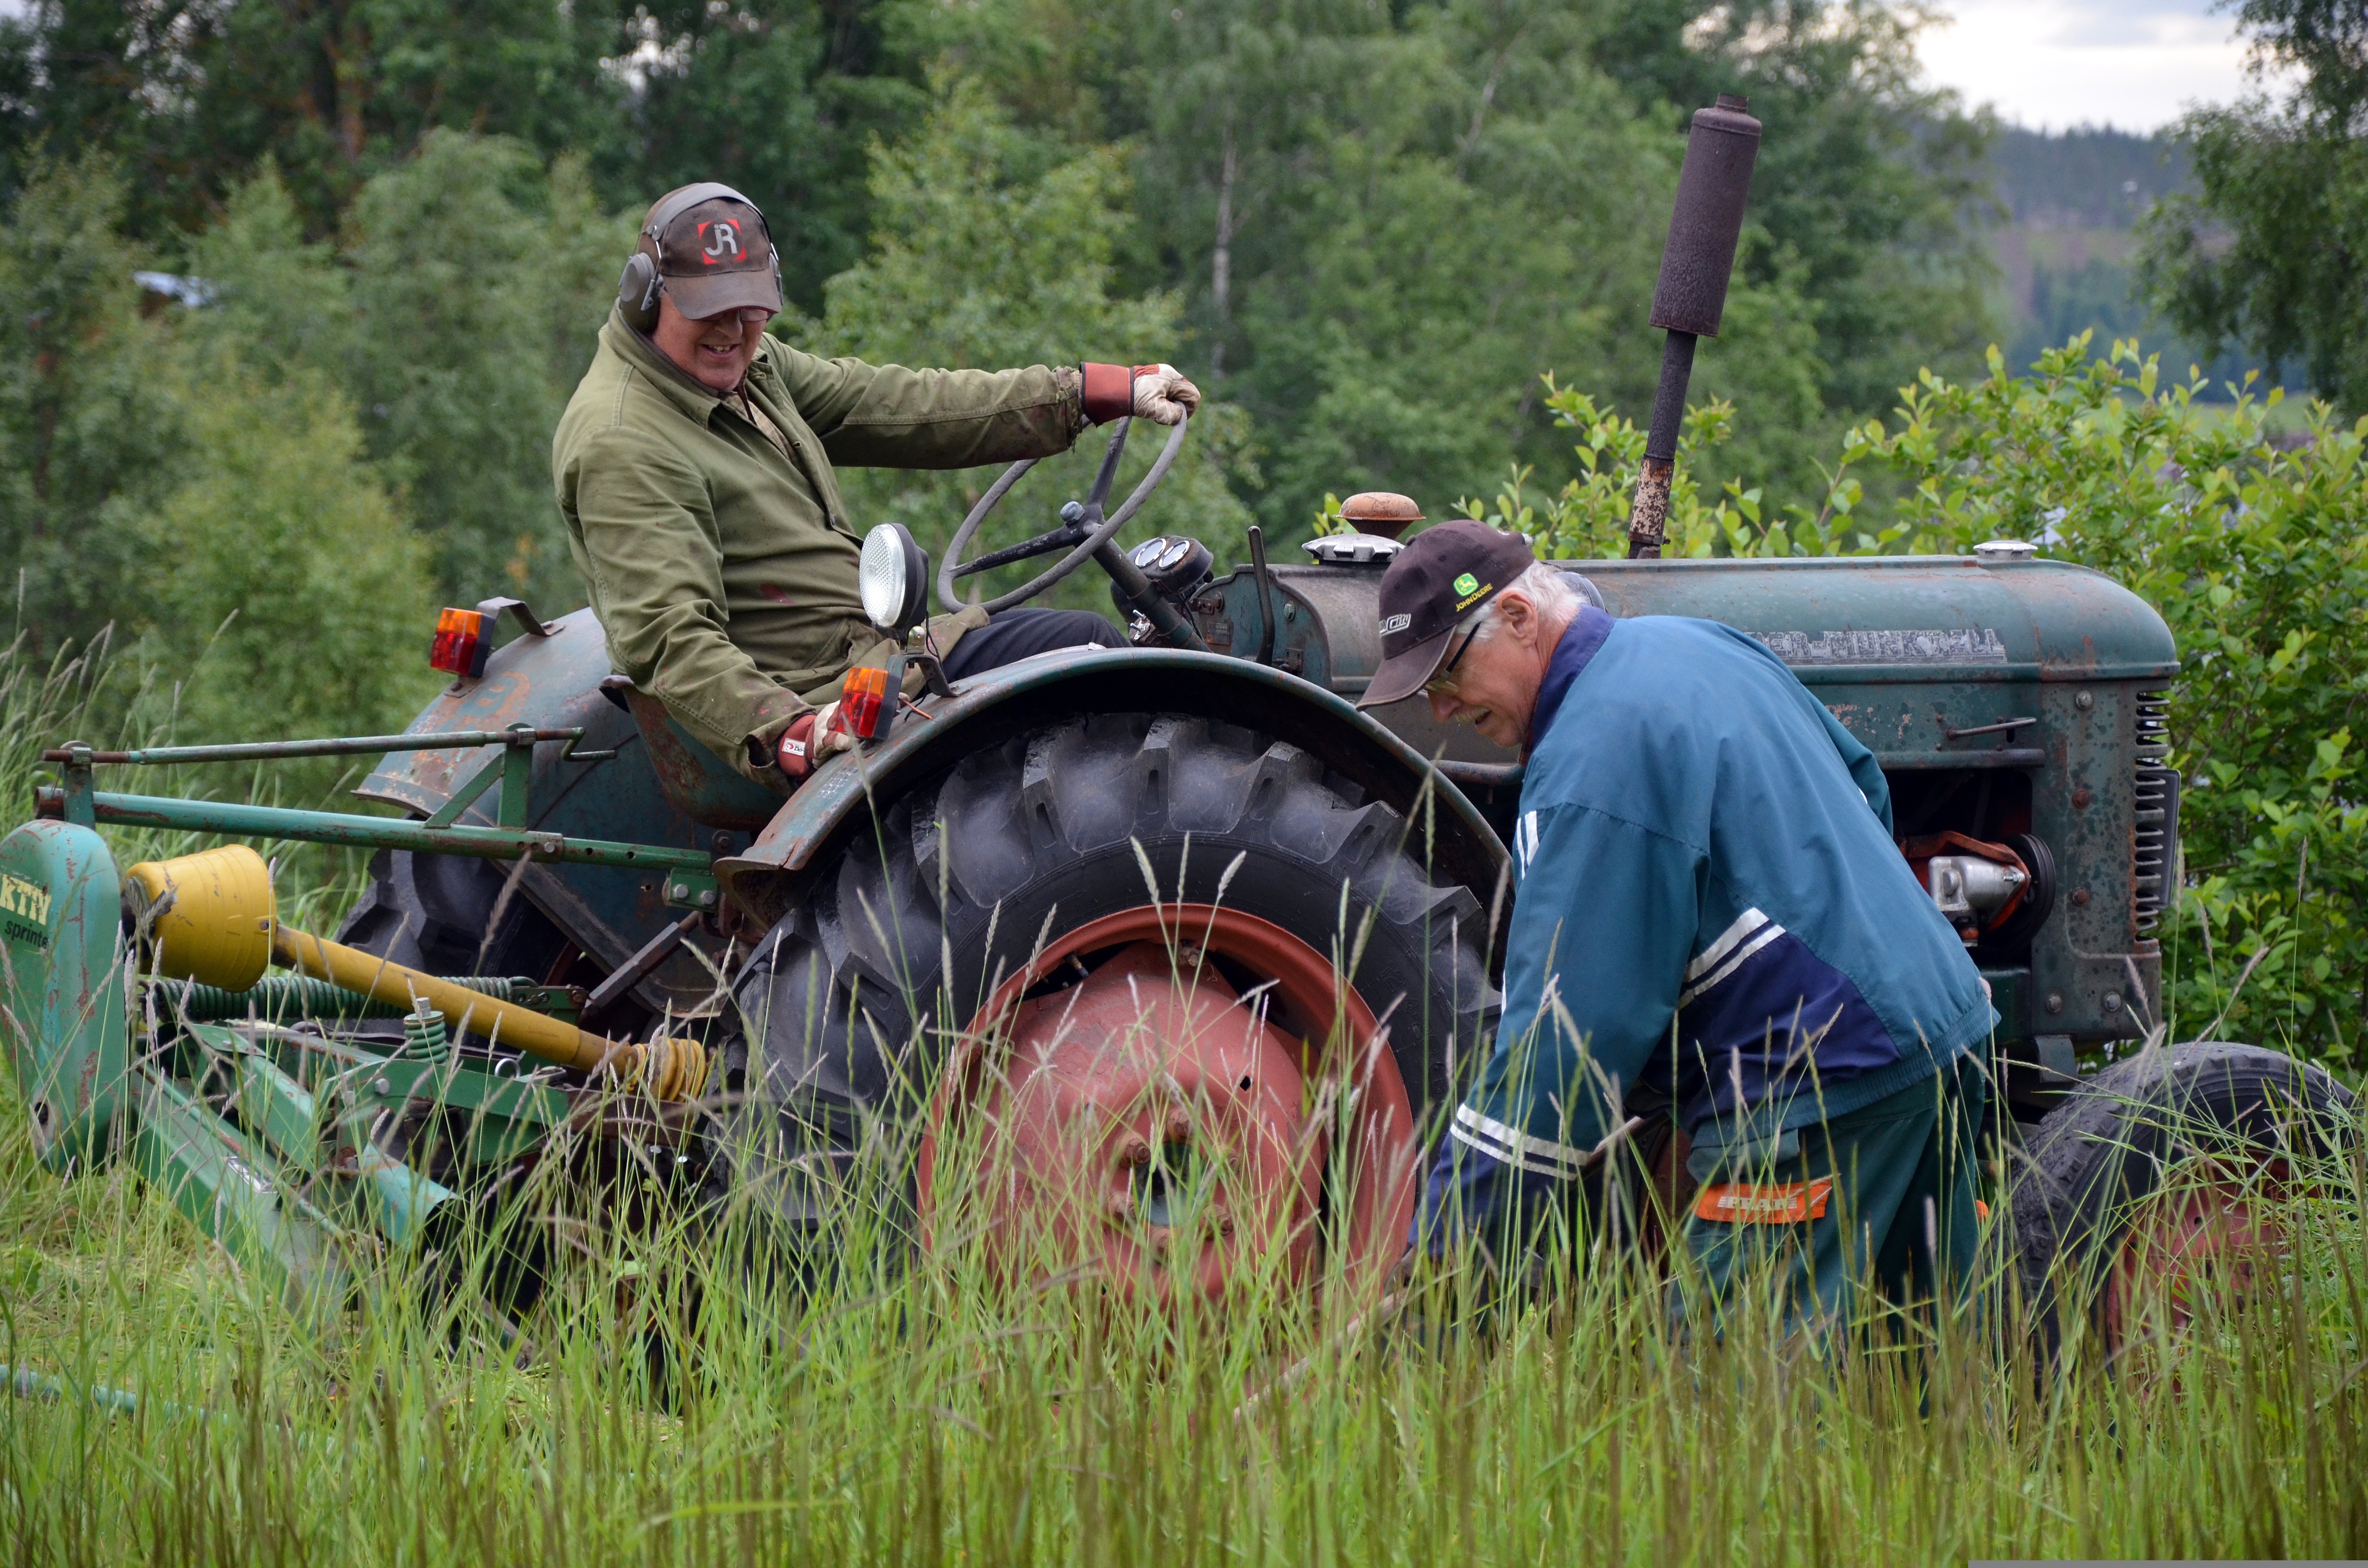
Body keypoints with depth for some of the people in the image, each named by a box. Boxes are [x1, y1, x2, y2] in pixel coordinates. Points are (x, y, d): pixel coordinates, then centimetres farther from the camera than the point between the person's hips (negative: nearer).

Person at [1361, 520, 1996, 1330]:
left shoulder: (1592, 764, -18)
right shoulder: (1698, 643, 12)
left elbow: (1565, 1033, -21)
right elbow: (1863, 782, 27)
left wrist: (1439, 1258, -20)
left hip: (1815, 1091, -10)